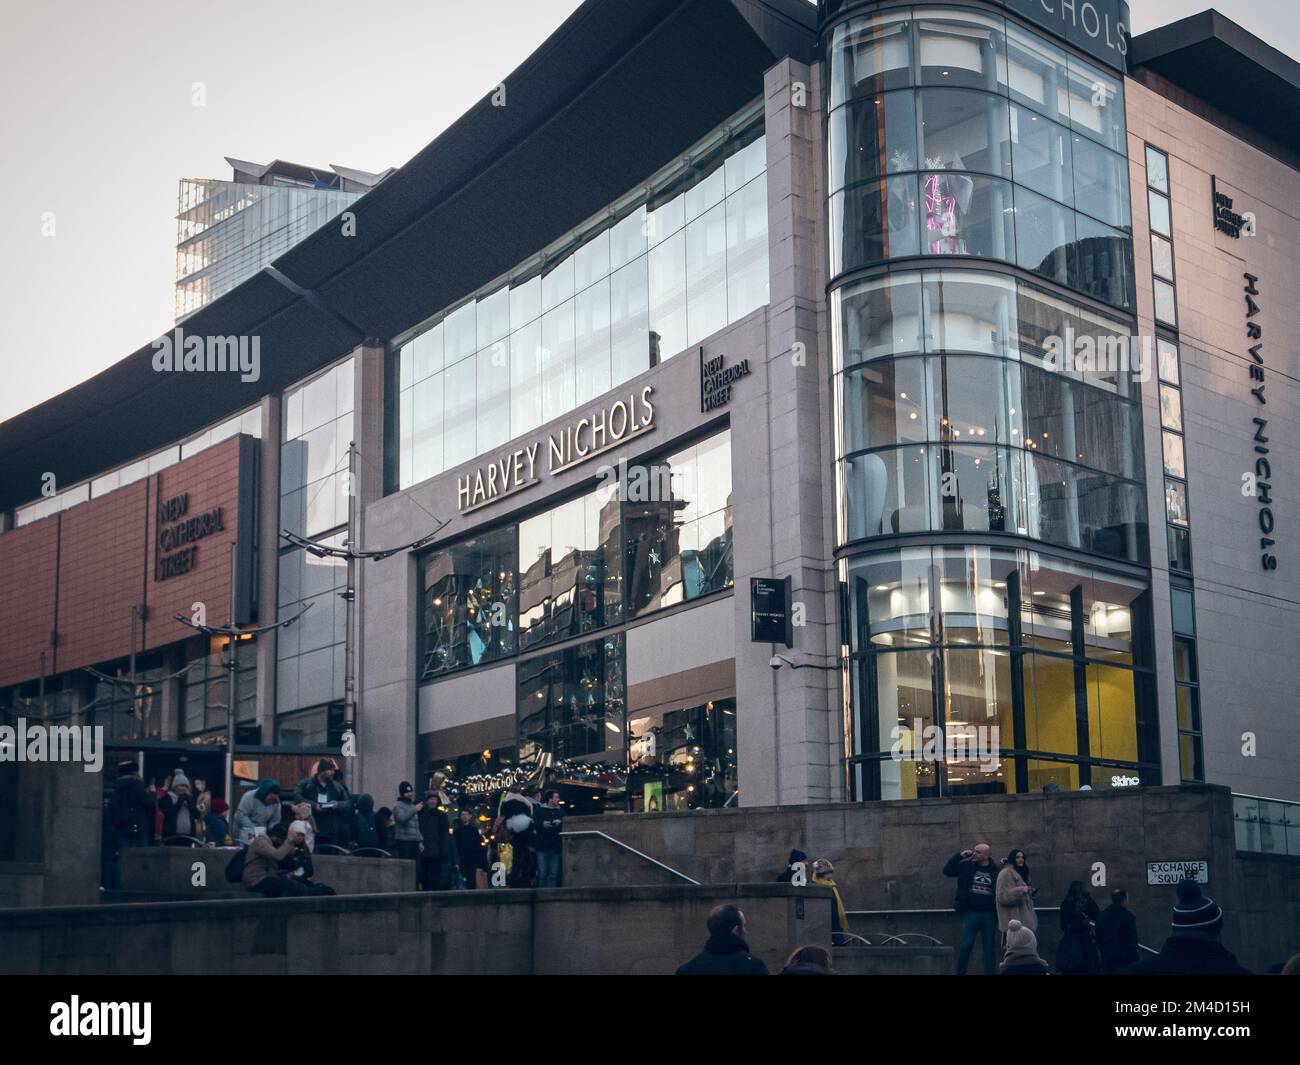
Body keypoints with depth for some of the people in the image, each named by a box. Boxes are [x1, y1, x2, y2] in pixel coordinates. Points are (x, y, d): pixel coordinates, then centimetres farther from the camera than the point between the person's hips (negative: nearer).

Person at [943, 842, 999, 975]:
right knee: (966, 946, -5)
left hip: (989, 914, 0)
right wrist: (959, 856, -4)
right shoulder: (966, 866, 4)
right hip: (970, 913, 0)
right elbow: (947, 870, 5)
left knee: (990, 948, 7)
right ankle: (960, 973, 4)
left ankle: (989, 973, 16)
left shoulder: (995, 871, -1)